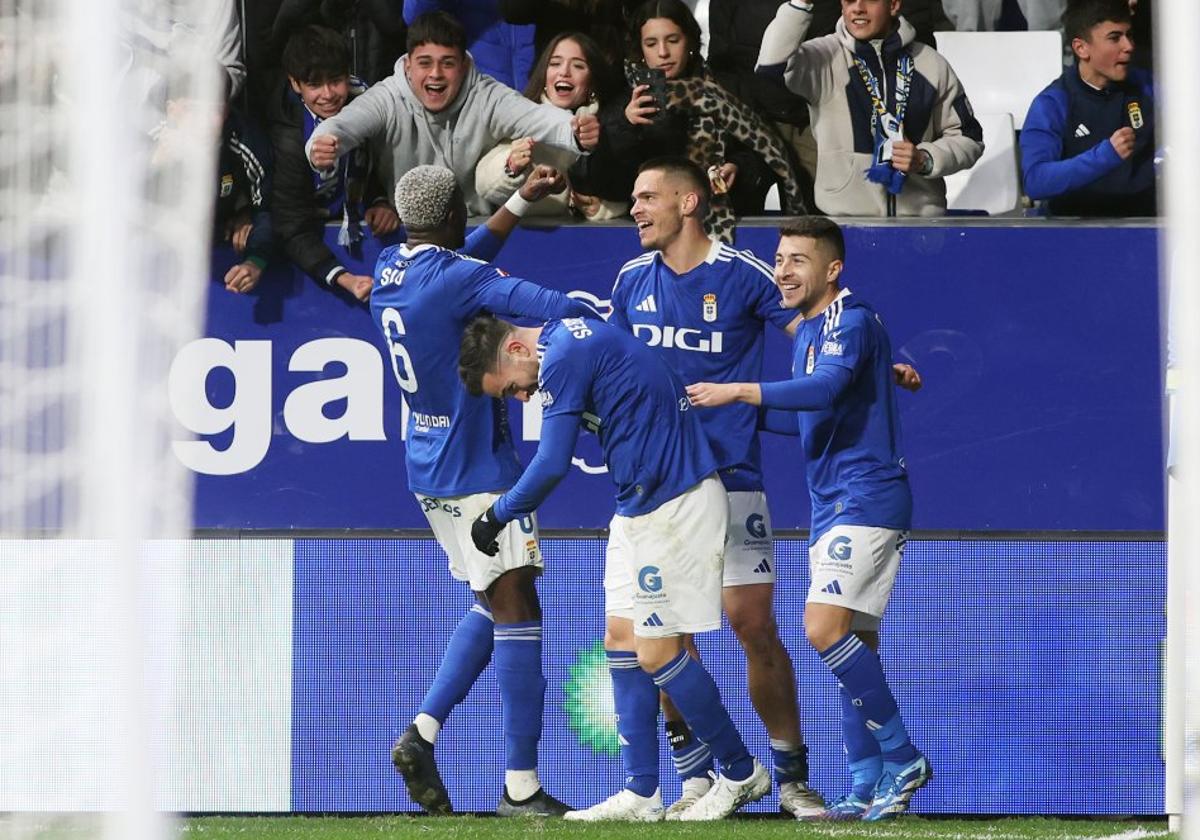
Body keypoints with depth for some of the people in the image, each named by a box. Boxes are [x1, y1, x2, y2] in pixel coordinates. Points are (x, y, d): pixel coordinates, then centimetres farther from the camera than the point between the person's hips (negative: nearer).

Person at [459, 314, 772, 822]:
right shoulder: (572, 338, 14)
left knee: (656, 653, -6)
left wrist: (498, 516, -7)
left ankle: (741, 774, 8)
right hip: (639, 508, 10)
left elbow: (551, 465, -19)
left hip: (673, 507, -10)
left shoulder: (562, 357, -17)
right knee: (623, 644, 8)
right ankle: (641, 795, 9)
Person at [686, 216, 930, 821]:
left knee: (825, 629, -19)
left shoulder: (851, 321, -12)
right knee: (851, 647, 7)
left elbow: (824, 389, -30)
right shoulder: (807, 331, 17)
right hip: (833, 508, 10)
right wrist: (738, 411, 20)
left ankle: (901, 758, -12)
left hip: (866, 500, -10)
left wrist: (738, 391, -28)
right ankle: (867, 787, 9)